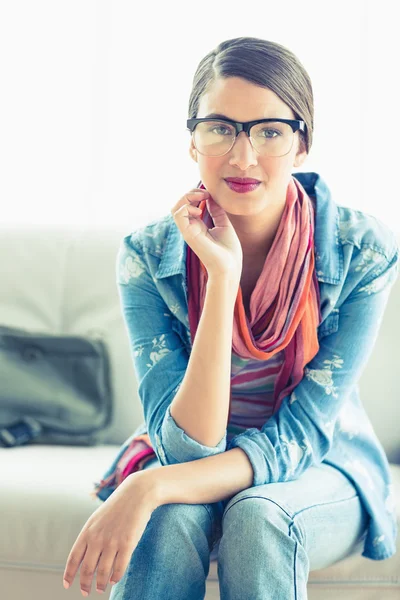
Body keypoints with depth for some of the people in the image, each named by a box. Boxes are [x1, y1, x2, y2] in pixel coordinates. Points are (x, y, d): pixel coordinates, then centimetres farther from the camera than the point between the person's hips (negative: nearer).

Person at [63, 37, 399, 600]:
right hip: (192, 460, 1)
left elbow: (299, 436, -21)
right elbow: (189, 443, -23)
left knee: (257, 511, -33)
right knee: (172, 513, -33)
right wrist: (222, 276, -32)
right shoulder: (149, 255, -16)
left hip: (321, 476, 0)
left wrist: (152, 487, -34)